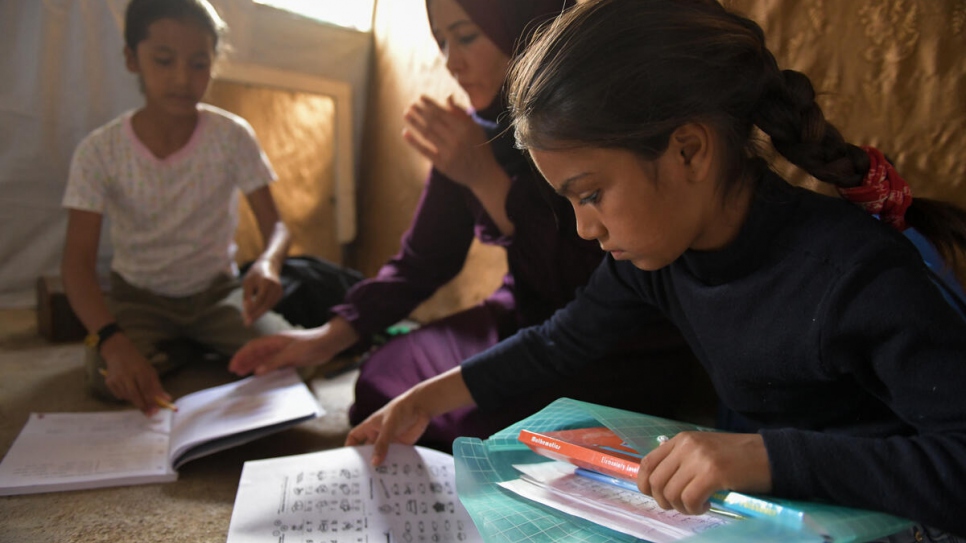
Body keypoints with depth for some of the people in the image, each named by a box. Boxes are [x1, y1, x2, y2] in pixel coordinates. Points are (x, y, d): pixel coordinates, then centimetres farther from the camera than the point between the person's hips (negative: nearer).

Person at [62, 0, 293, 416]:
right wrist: (114, 341, -41)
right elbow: (77, 262, -22)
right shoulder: (99, 151, -16)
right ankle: (180, 347, 6)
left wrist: (267, 264, -43)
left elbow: (276, 227, -16)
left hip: (217, 290, 1)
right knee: (107, 377, -29)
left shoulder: (232, 136, -14)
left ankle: (194, 340, 7)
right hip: (139, 296, 0)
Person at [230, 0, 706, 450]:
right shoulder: (479, 127, 1)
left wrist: (486, 179, -26)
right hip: (525, 318, 6)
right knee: (383, 381, -11)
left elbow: (594, 287, -23)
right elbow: (425, 259, 6)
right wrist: (331, 336, -5)